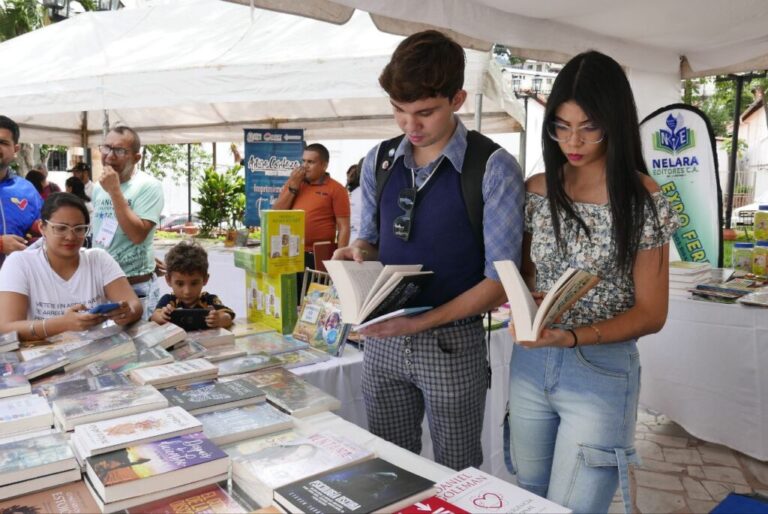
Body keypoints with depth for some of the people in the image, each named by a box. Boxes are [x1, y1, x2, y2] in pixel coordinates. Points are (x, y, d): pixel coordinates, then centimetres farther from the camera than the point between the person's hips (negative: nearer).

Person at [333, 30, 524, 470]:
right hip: (383, 339, 4)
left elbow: (500, 280, -14)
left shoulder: (493, 169, -13)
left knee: (457, 476, 15)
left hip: (452, 343, -4)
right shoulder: (378, 161, 3)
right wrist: (357, 252, -9)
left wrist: (422, 322, -23)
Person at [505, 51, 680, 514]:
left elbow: (650, 313, -9)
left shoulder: (644, 200, -10)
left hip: (601, 373, -4)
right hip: (530, 365, 4)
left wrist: (573, 337, -23)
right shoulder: (536, 191, 2)